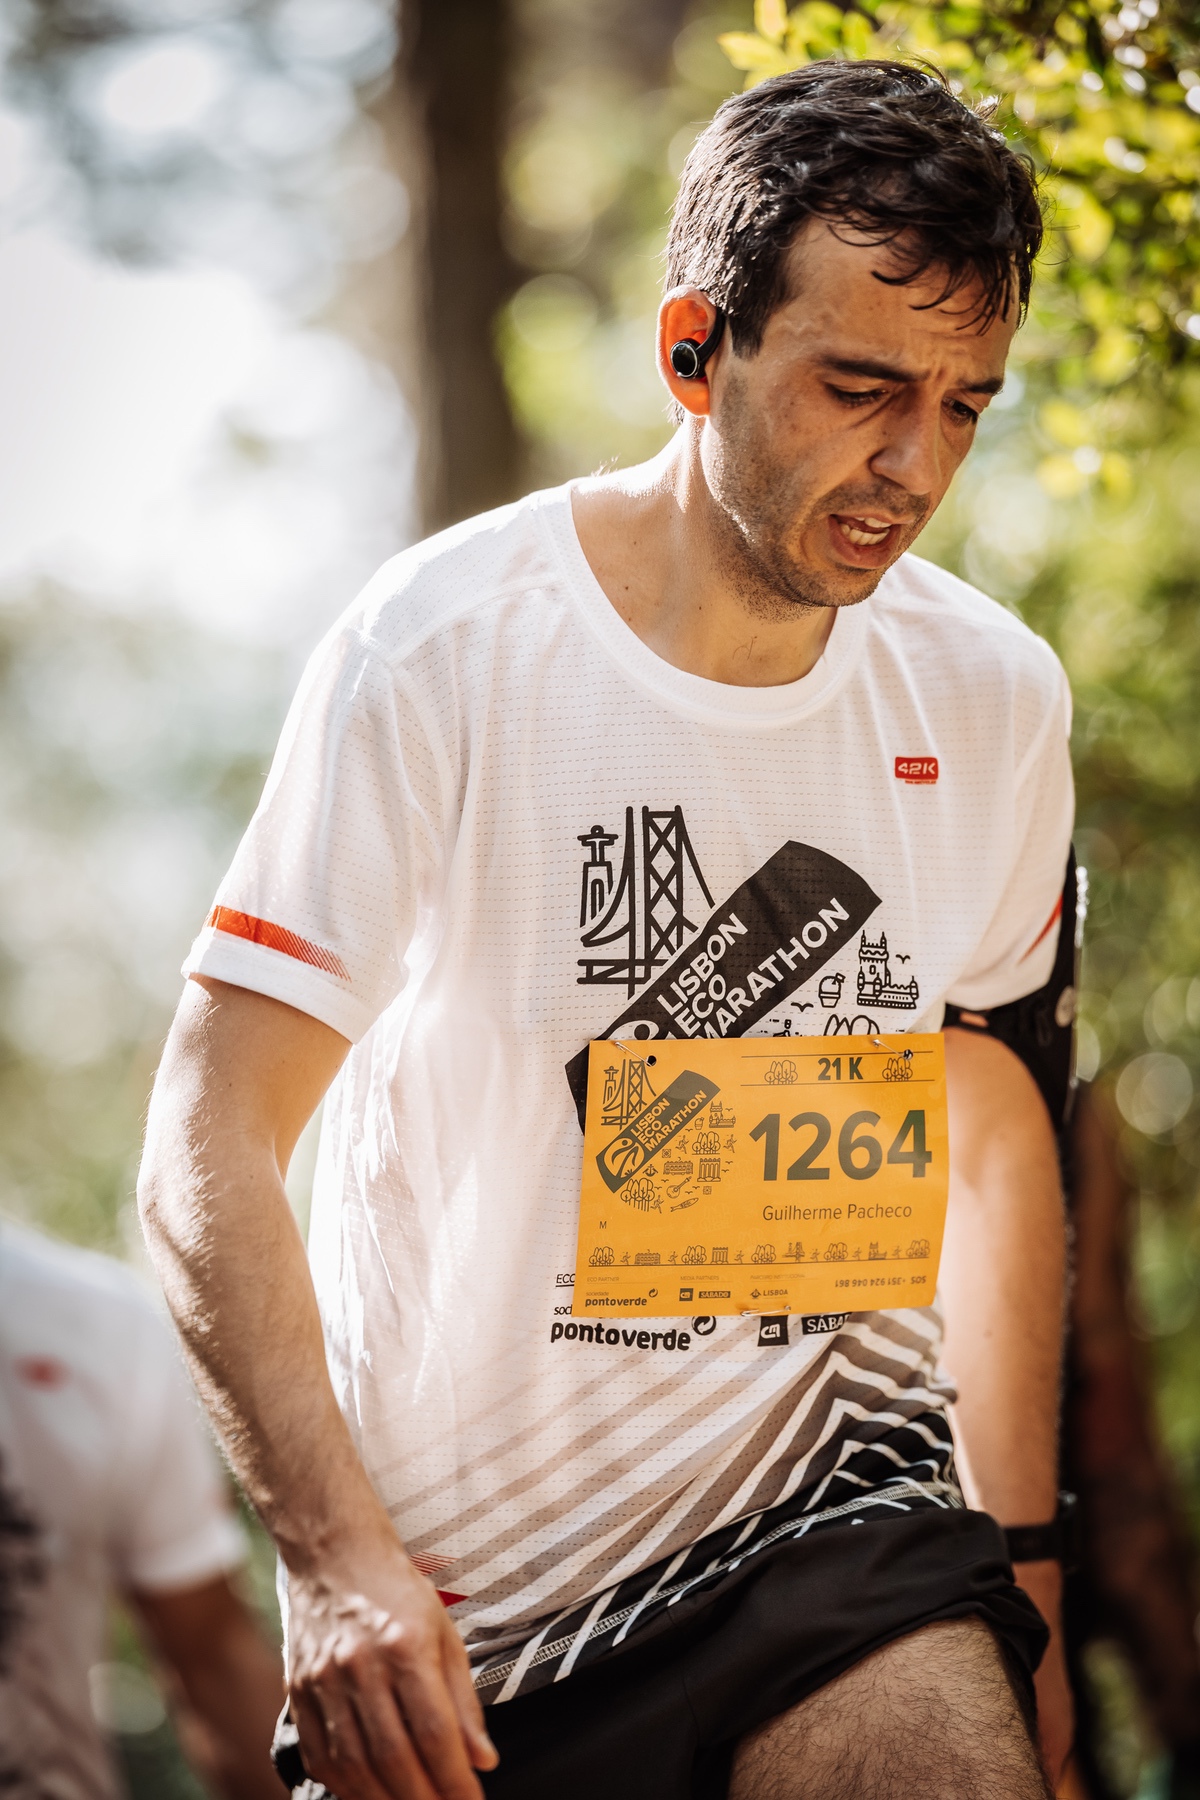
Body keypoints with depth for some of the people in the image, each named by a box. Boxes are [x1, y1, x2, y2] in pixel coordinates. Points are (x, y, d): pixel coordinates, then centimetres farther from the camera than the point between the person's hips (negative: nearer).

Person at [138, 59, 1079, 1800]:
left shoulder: (992, 698, 0)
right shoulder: (446, 649, -12)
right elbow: (206, 1152, -13)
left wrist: (1015, 1579, 15)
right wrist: (341, 1560, -24)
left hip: (820, 1487, 2)